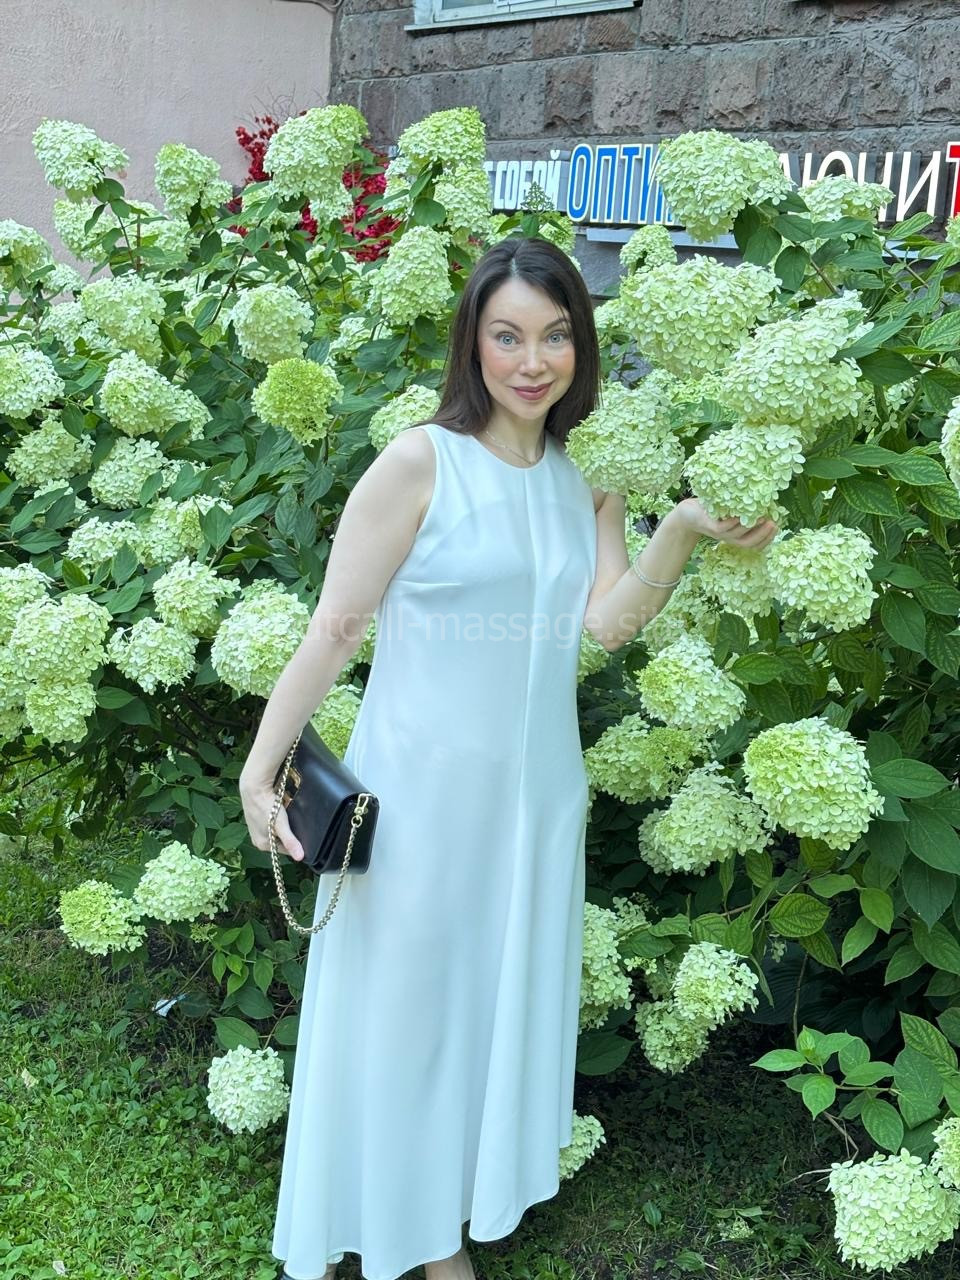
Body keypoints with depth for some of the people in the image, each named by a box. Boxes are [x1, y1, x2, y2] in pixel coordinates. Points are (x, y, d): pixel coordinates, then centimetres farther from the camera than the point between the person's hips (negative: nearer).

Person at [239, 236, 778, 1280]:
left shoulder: (589, 480, 4)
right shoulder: (419, 463, -13)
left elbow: (608, 620, -6)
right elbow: (334, 628, -12)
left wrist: (684, 532, -20)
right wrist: (261, 767, -14)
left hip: (535, 792, 5)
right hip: (417, 789, -5)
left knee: (498, 1002, 16)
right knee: (392, 1000, 8)